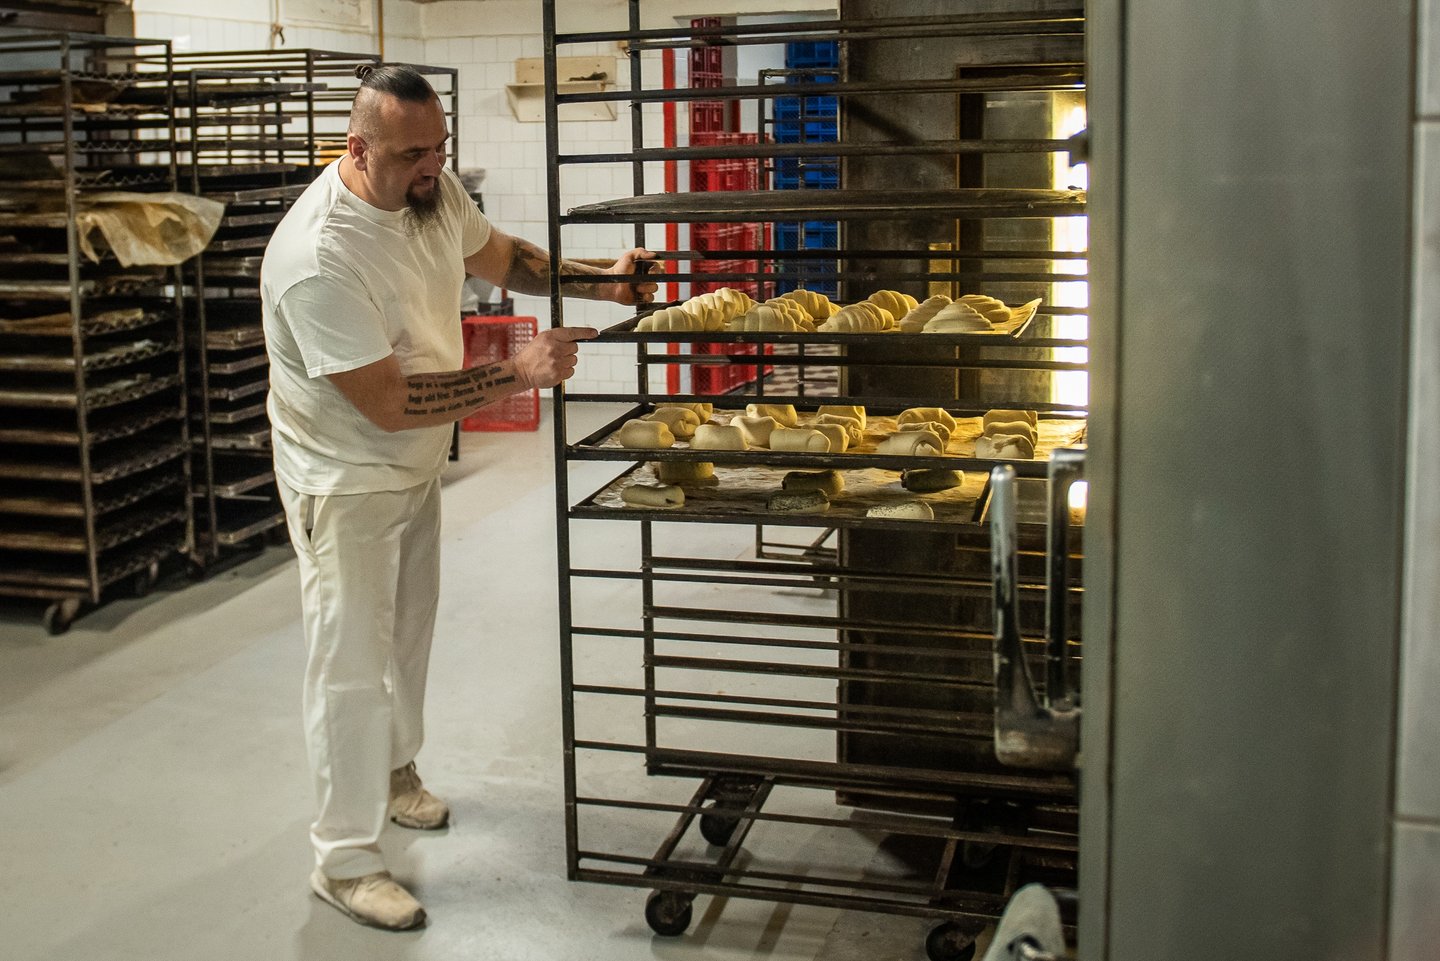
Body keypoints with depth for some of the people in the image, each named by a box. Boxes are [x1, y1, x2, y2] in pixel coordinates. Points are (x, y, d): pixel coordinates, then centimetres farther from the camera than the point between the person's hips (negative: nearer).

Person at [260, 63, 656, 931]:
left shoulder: (431, 189, -10)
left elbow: (500, 255, 9)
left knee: (408, 630, 23)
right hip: (347, 478, -8)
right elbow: (389, 403, -32)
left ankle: (394, 769, 47)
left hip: (418, 461, 8)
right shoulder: (318, 257, -34)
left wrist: (600, 281, -7)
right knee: (354, 662, -1)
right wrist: (519, 375, -32)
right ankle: (345, 861, 12)